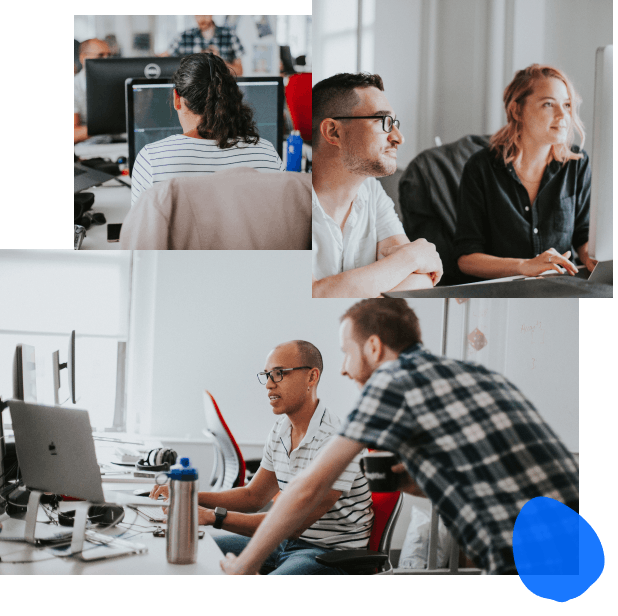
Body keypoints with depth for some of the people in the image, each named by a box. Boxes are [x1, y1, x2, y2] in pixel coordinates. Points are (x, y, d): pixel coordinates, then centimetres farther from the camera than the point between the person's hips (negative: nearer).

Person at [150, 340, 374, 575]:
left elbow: (292, 525, -24)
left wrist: (213, 517, -25)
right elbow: (253, 496, 18)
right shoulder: (280, 430, 8)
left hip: (333, 555, -9)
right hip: (286, 542, 9)